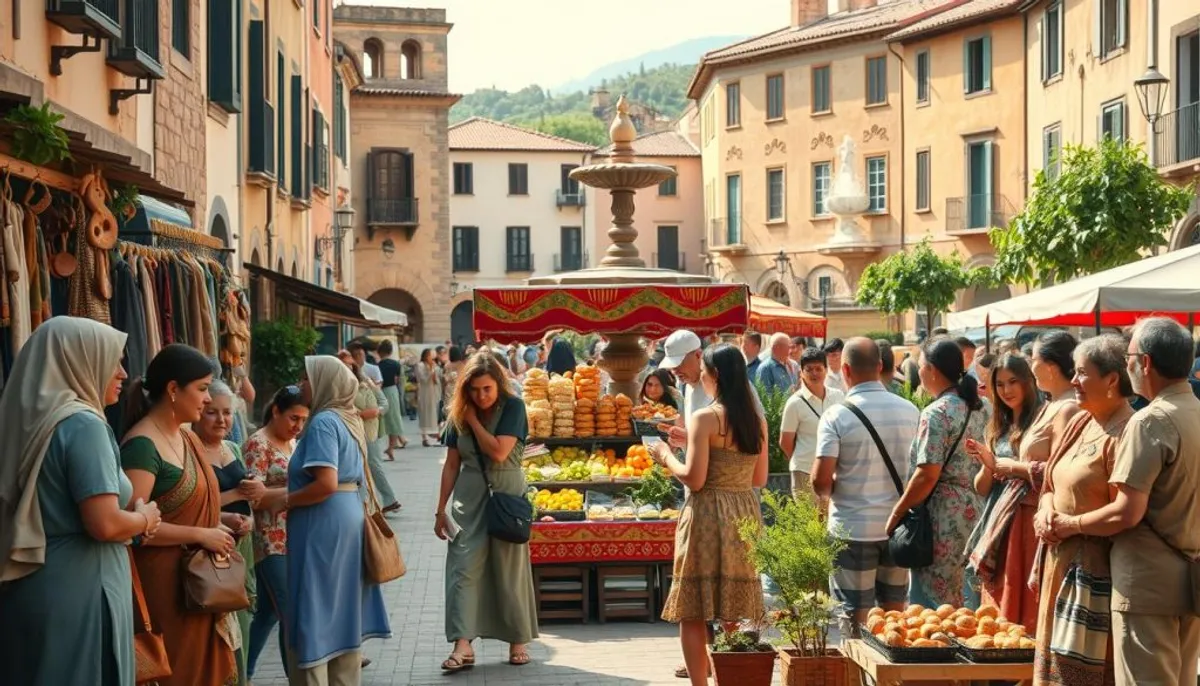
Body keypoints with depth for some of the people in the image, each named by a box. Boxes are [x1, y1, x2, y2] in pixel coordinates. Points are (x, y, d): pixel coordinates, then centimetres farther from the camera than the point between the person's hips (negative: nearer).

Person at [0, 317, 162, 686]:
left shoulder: (31, 420, 9)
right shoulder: (83, 424, -15)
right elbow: (105, 525, -22)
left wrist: (133, 519, 12)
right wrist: (145, 519, -2)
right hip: (79, 590, -8)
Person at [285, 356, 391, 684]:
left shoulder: (323, 422, -16)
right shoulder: (348, 419, 12)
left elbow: (326, 484, -26)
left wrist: (287, 501, -12)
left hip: (323, 525, -10)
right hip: (349, 517, 10)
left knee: (314, 614, -3)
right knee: (344, 611, 15)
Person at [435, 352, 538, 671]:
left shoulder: (513, 406, -7)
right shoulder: (459, 413, 4)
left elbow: (499, 452, -19)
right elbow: (452, 464, 8)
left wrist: (473, 420, -11)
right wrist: (441, 509, 7)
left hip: (506, 495, -3)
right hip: (468, 498, 3)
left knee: (510, 570, 4)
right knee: (463, 567, -7)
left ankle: (518, 640, 15)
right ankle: (463, 644, -11)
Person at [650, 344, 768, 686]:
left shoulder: (705, 418, -11)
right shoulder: (758, 421, 7)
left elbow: (695, 479, -15)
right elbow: (759, 479, 12)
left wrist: (667, 458, 2)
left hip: (707, 516, -6)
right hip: (745, 515, 6)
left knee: (693, 615, 2)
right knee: (736, 614, 14)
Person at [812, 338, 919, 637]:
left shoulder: (837, 415, -12)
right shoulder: (910, 411, 0)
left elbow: (821, 481, -15)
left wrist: (830, 493, 6)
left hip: (853, 528, -4)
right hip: (899, 525, 4)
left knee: (855, 616, 5)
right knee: (895, 612, 15)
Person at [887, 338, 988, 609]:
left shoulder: (937, 413, -15)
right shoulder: (977, 407, 10)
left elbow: (927, 475, -19)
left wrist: (896, 514, -11)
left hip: (942, 515, -9)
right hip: (972, 510, 9)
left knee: (930, 601, -1)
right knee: (958, 598, 16)